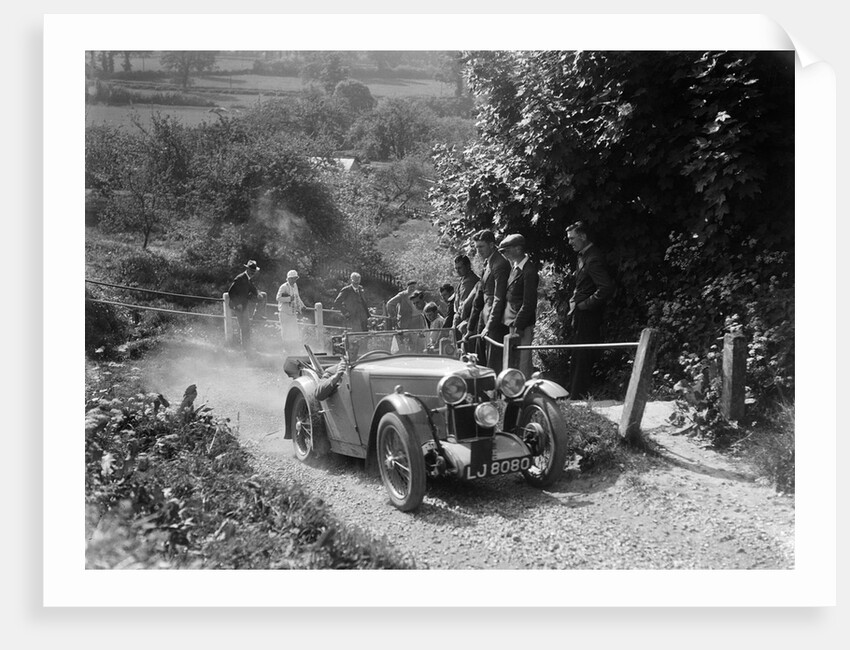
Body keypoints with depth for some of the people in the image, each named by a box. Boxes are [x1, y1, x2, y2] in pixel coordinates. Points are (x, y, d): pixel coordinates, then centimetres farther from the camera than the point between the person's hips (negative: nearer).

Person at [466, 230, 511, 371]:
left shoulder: (500, 264, -14)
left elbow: (499, 299, -18)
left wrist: (489, 326, -21)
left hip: (496, 321, -9)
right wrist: (471, 326, 19)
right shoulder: (487, 263, 16)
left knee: (494, 364, -7)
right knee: (482, 363, 11)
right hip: (484, 317, 9)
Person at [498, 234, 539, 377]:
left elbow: (529, 303, -19)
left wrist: (518, 326, -18)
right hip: (513, 322, 9)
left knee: (522, 362, -4)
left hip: (522, 324, -9)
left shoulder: (529, 271, -17)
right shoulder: (515, 266, 10)